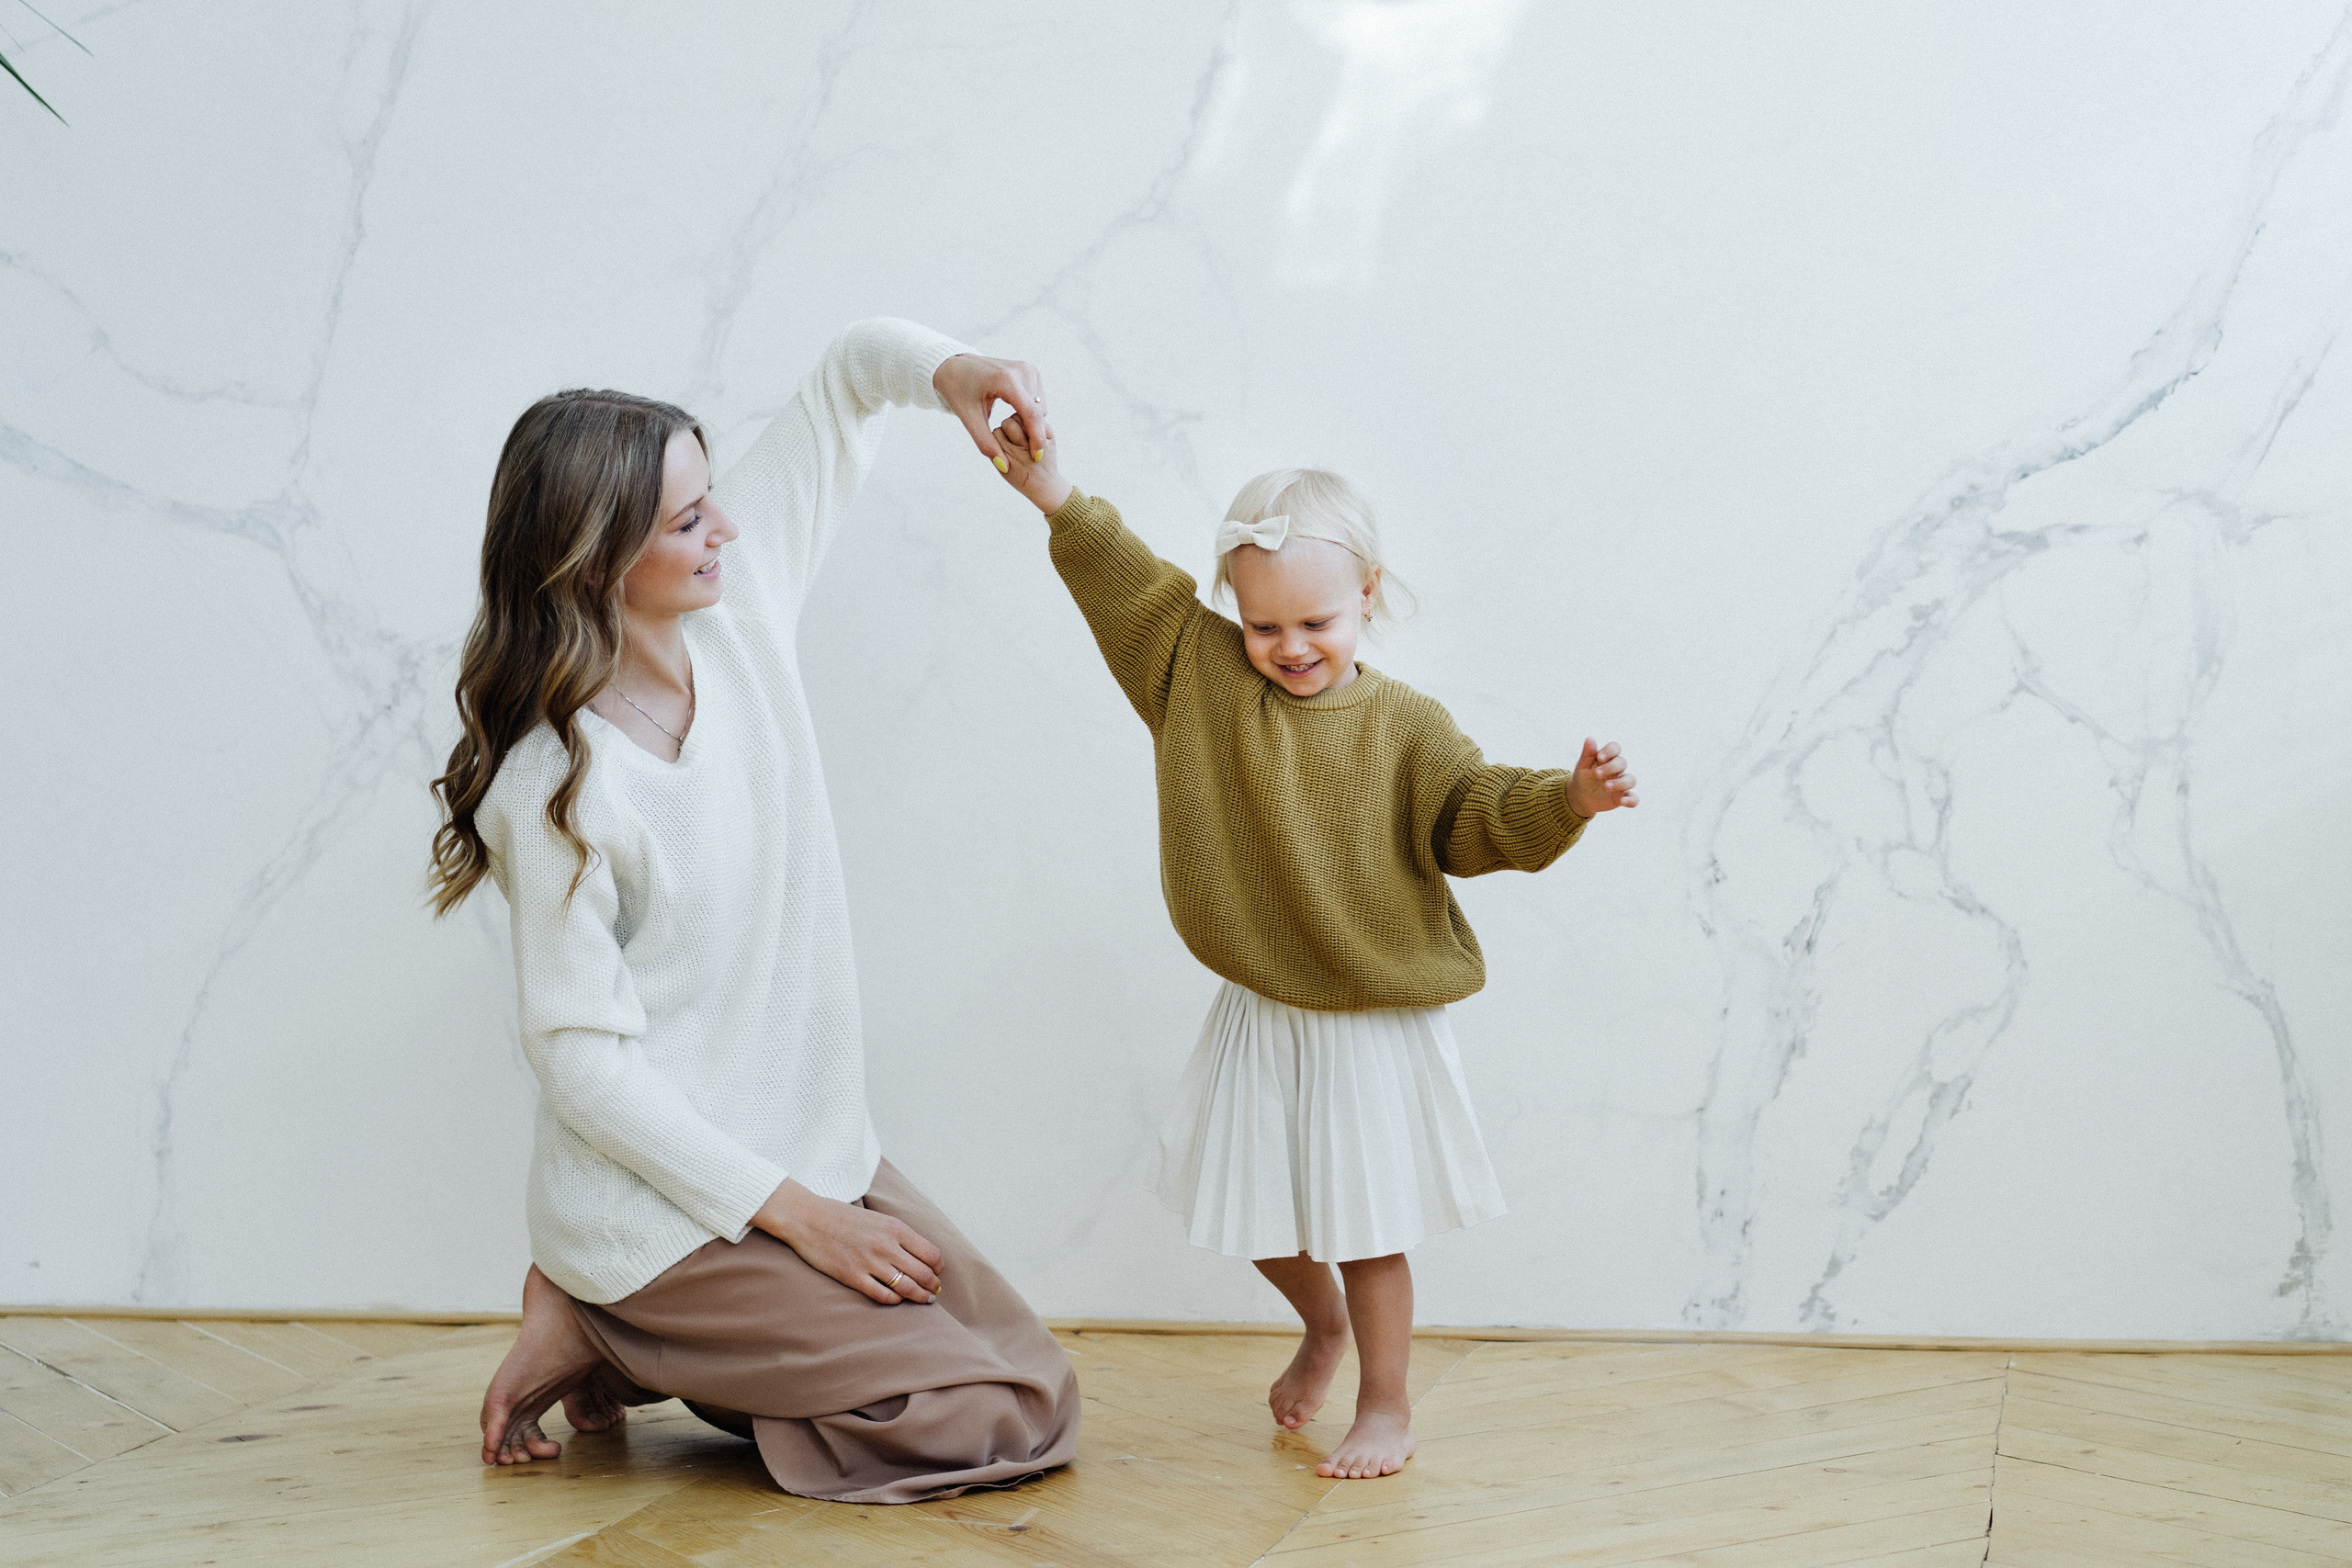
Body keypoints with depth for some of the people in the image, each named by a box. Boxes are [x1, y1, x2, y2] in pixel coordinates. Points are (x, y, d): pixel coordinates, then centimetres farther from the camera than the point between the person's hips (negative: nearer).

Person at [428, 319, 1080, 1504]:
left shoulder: (737, 599, -5)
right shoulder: (556, 790, -22)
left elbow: (851, 373, 6)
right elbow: (580, 1057, -19)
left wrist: (938, 366, -18)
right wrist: (796, 1214, -18)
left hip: (819, 1149, 8)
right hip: (666, 1211, -8)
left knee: (1041, 1389, 10)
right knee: (997, 1430, -10)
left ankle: (662, 1343, 16)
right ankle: (604, 1336, 3)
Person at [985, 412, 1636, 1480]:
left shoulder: (1405, 728, -10)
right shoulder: (1205, 675, -2)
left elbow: (1477, 814, -15)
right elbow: (1129, 583, -4)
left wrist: (1568, 800, -32)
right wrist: (1051, 490, -10)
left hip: (1376, 1022, -4)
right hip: (1258, 1017, 4)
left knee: (1366, 1226, 4)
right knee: (1259, 1212, 16)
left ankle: (1385, 1404, 21)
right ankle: (1323, 1322, 46)